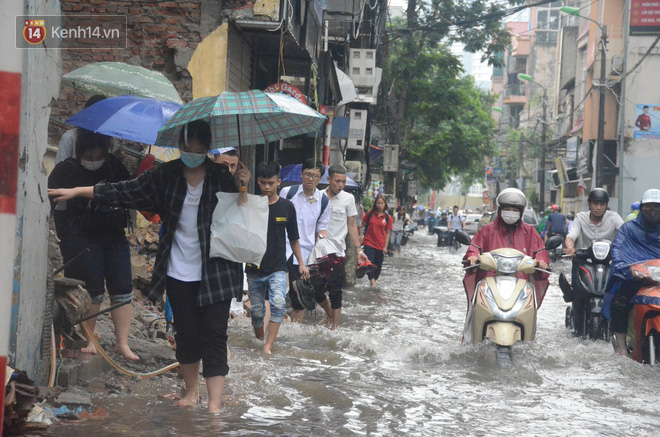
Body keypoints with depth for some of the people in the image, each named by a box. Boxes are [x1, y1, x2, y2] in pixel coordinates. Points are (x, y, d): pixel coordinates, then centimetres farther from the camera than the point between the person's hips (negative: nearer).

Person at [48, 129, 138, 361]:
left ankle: (122, 343, 6)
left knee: (123, 289, 0)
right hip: (83, 239, -4)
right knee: (93, 290, -5)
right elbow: (57, 209, -5)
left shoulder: (114, 166, 8)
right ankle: (87, 340, 11)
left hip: (115, 237, 5)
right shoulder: (65, 171, -4)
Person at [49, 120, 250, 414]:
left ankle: (214, 405, -4)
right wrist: (77, 191, 0)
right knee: (186, 335, 11)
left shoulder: (221, 176, -4)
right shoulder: (166, 175, 2)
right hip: (179, 273, 3)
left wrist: (243, 189, -21)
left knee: (214, 337, -5)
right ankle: (192, 391, 31)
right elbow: (124, 192, 4)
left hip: (215, 273, -2)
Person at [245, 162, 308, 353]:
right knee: (256, 310, 9)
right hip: (254, 268, 1)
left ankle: (268, 346, -18)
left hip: (277, 268, -1)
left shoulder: (286, 207, 1)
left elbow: (293, 238, 11)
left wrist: (301, 263, 11)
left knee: (278, 304, -21)